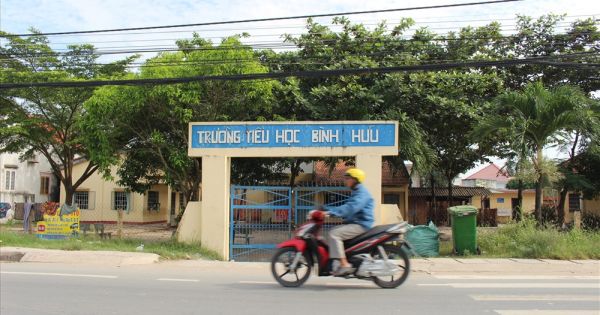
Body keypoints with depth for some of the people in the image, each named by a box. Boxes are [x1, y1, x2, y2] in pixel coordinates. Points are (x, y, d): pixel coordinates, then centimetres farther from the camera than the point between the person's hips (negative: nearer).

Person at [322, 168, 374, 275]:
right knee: (332, 233, 9)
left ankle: (345, 265, -26)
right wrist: (329, 209, 12)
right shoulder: (356, 192, 21)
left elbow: (351, 208, -28)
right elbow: (346, 207, 24)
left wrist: (332, 211, -36)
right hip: (354, 223, 11)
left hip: (361, 225, -11)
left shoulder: (362, 192, -13)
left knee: (334, 234, -22)